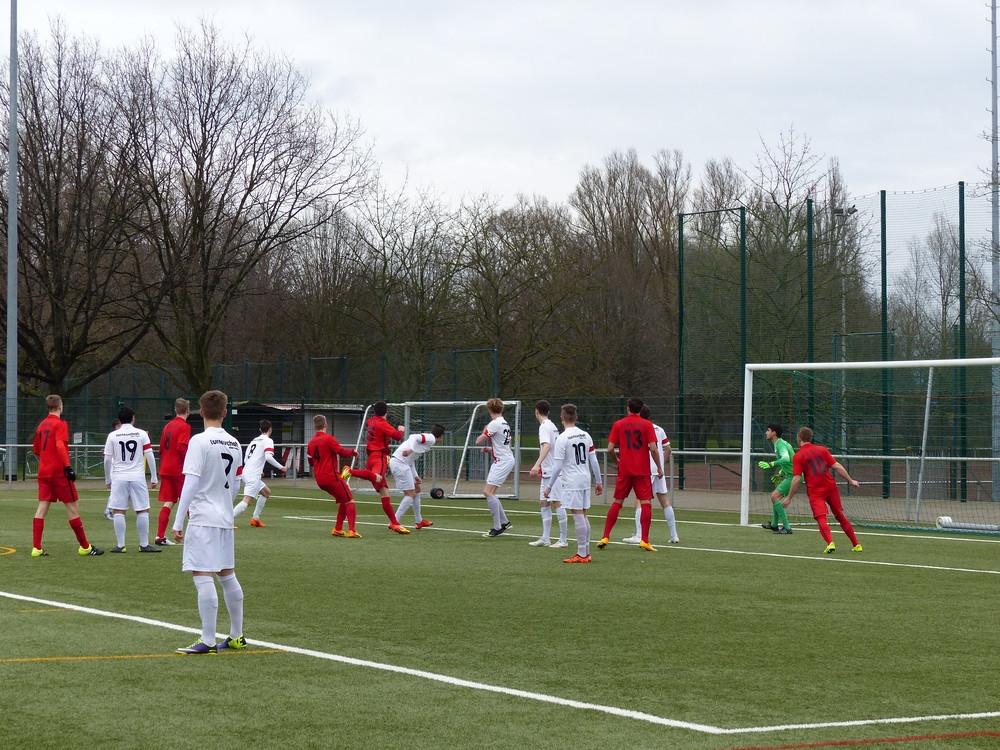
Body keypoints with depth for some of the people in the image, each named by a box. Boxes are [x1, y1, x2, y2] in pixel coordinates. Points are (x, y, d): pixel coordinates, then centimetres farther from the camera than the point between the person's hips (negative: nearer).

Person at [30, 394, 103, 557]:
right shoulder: (60, 424, -9)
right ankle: (85, 547, 6)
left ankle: (36, 548, -5)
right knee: (72, 507, 0)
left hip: (43, 471, 7)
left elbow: (36, 450, 21)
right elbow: (60, 445, -23)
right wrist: (68, 466, -25)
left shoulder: (41, 425, 13)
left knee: (42, 508, 3)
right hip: (59, 472, -7)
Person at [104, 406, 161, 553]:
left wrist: (107, 479, 15)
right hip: (138, 477, 0)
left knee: (119, 511, 3)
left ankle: (120, 545, 2)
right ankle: (144, 544, 7)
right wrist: (153, 477, 5)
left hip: (119, 478, 0)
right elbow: (150, 456, -2)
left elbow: (107, 459, 4)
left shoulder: (112, 436, 2)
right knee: (142, 511, 6)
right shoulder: (142, 434, 1)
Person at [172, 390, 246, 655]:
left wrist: (178, 523, -13)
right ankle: (236, 636, 24)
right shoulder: (234, 444, 9)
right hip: (226, 519, 8)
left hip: (203, 520, -8)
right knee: (228, 575, 16)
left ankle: (207, 642, -9)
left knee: (203, 577, -7)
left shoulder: (200, 441, -11)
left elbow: (190, 484, -16)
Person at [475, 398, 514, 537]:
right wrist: (491, 449, 21)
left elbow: (478, 441, -14)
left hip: (503, 461, -10)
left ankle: (498, 527, -15)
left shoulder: (495, 424, -15)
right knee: (488, 492, 14)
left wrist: (484, 431, 4)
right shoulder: (505, 424, 13)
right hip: (504, 459, 10)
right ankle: (504, 522, 19)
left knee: (488, 492, -14)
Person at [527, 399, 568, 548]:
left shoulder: (544, 427, -13)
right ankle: (545, 539, 13)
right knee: (543, 503, 11)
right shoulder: (552, 426, 15)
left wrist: (537, 465, -39)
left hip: (553, 472, -10)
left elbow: (547, 446, -28)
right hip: (548, 471, 10)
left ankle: (563, 540, -6)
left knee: (557, 503, -7)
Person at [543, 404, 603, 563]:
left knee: (578, 516, -5)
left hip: (572, 483, -6)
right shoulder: (585, 435, 7)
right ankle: (586, 552, 17)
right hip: (585, 480, 6)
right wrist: (598, 481, 16)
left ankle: (582, 554, -3)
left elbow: (557, 466, -13)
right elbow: (594, 461, 8)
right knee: (583, 515, 13)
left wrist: (549, 486, -7)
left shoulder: (562, 438, -11)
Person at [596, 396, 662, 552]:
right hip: (643, 470, -2)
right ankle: (644, 540, -8)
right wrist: (659, 467, 2)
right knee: (646, 503, 0)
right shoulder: (647, 425, -2)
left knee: (617, 502, 10)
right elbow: (653, 448, -9)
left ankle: (605, 537, 8)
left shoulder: (618, 425, 3)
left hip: (624, 469, 2)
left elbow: (610, 449, -1)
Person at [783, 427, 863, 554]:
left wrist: (789, 498, -2)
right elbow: (837, 466, 5)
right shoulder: (822, 449, 9)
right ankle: (856, 544, 19)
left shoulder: (798, 456, -3)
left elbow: (797, 479, -9)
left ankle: (830, 543, -33)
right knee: (840, 516, 16)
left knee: (821, 519, -9)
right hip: (831, 487, 4)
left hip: (815, 492, -4)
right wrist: (851, 480, 12)